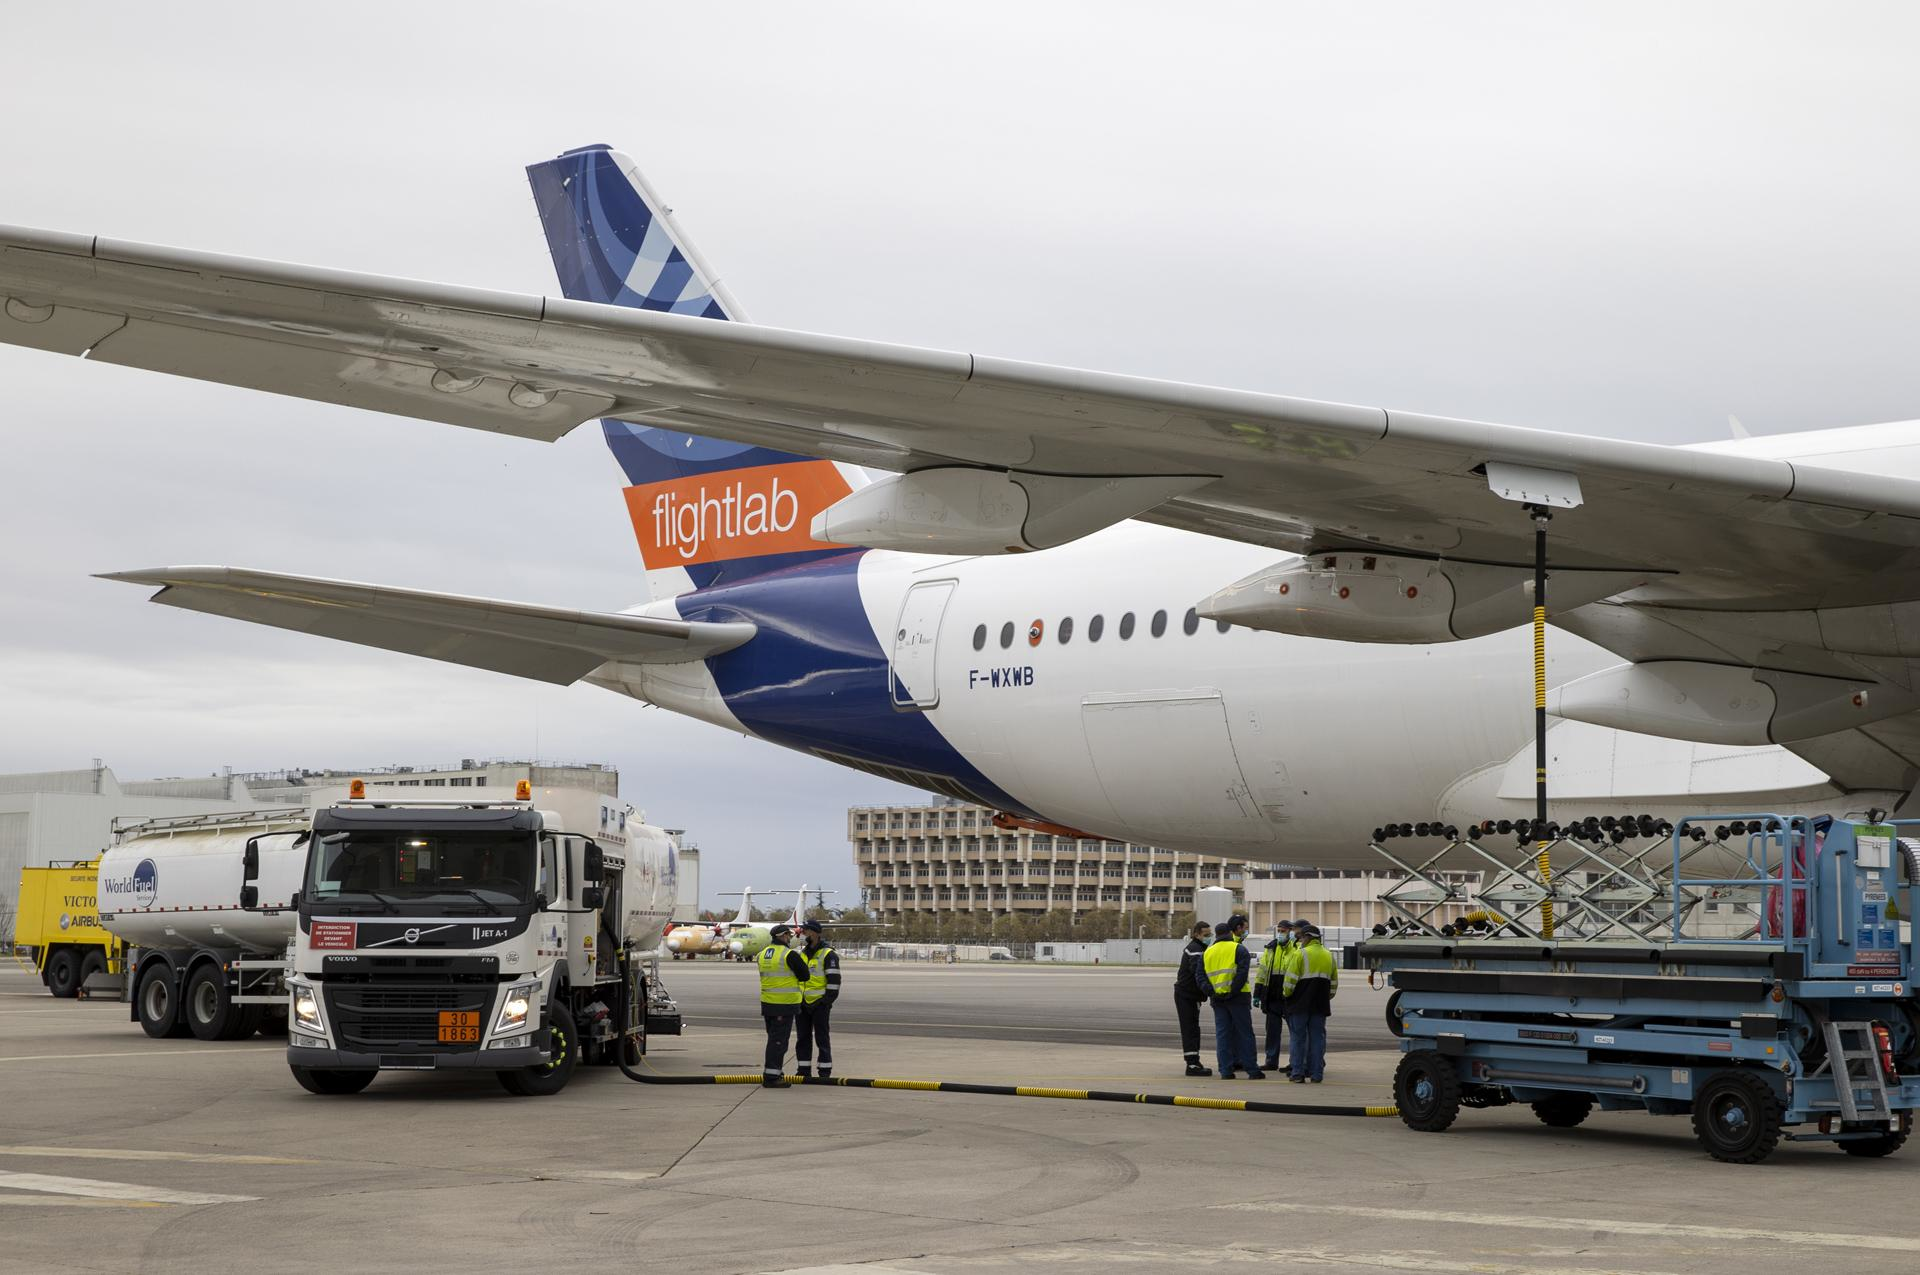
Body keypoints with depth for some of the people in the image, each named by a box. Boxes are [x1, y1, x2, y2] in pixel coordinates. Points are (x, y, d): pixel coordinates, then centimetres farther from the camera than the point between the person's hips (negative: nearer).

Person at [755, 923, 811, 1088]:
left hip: (767, 1002, 7)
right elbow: (804, 976, -9)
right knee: (778, 1040, -4)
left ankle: (774, 1073, 26)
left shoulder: (763, 954, 10)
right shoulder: (789, 954, -14)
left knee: (773, 1038, 18)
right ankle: (771, 1077, -4)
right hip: (784, 1004, -7)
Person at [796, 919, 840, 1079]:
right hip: (803, 1003, 7)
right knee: (803, 1037, 9)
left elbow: (834, 980, -13)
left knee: (821, 1037, -2)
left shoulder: (828, 955, -10)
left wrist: (828, 1001, -17)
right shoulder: (802, 954, 14)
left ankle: (825, 1072, 4)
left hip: (819, 1004, -7)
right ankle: (804, 1070, 15)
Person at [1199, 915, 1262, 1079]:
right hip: (1237, 997, -5)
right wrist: (1233, 991, -16)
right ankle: (1252, 1070, 0)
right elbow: (1242, 973, -16)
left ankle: (1226, 1070, 4)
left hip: (1217, 999, 5)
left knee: (1222, 1034, 8)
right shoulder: (1239, 949, -5)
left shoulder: (1207, 953, 13)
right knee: (1245, 1033, 1)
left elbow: (1200, 975, 8)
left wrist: (1210, 991, 3)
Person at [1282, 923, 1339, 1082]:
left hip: (1300, 1003, -4)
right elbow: (1334, 982, 15)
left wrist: (1286, 993, 6)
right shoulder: (1329, 956, 10)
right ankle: (1316, 1074, 6)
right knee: (1317, 1038, 8)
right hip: (1320, 1005, 4)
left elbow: (1291, 979, -11)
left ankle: (1297, 1073, 0)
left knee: (1299, 1038, 2)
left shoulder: (1300, 954, -9)